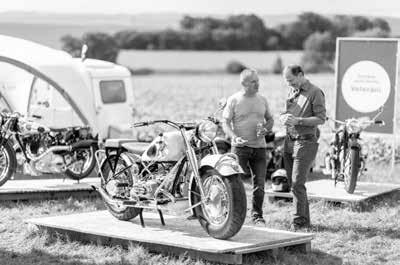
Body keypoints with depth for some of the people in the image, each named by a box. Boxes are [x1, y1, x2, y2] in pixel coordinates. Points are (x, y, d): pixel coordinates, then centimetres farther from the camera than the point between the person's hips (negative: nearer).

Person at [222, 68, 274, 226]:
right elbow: (225, 122, -4)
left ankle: (257, 215, 14)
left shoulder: (262, 100, 11)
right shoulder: (234, 100, -2)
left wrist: (265, 129, -2)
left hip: (259, 146, 4)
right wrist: (235, 137, -20)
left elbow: (270, 119, 20)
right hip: (240, 147, -4)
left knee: (259, 183, 2)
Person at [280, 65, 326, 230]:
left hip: (305, 143, -8)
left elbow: (321, 119, -13)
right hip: (289, 141, 8)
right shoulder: (292, 91, 14)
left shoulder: (315, 93, -9)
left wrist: (298, 121, -22)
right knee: (293, 184, 9)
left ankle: (298, 221, -7)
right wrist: (284, 117, -3)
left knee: (297, 184, -12)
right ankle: (305, 220, 17)